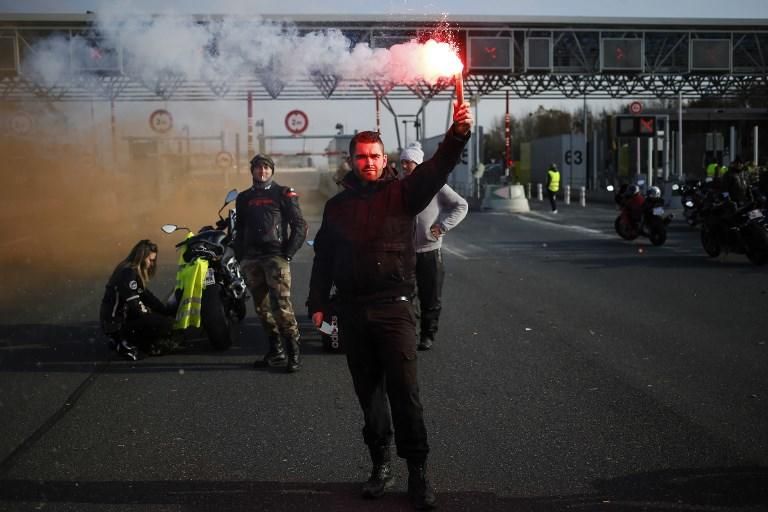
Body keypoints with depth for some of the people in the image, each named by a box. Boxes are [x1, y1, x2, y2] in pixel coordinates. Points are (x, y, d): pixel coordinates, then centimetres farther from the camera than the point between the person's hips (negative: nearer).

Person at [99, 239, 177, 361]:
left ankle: (124, 339, 12)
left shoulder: (134, 272, 11)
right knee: (165, 324, -21)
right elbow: (135, 307, -22)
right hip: (116, 323, -10)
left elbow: (146, 296, 15)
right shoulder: (128, 273, -20)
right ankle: (127, 342, -7)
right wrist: (152, 315, -7)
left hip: (123, 315, 10)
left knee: (167, 317, 17)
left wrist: (170, 310, 8)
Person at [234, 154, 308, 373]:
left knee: (281, 305, -15)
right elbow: (239, 230, 24)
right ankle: (275, 350, 16)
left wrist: (288, 253, -7)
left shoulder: (283, 194, 4)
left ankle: (293, 353, -13)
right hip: (251, 258, 6)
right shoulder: (244, 198, 19)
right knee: (262, 307, 8)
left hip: (276, 256, -5)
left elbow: (300, 226, 1)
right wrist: (240, 257, 13)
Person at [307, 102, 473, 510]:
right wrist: (318, 303, 8)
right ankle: (381, 466, 21)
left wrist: (458, 132, -30)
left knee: (404, 391, -8)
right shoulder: (337, 205, 13)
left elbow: (436, 169, -14)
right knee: (369, 393, 10)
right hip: (352, 310, 4)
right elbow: (323, 258, 14)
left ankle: (418, 472, -1)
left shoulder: (401, 194, 2)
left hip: (393, 306, -3)